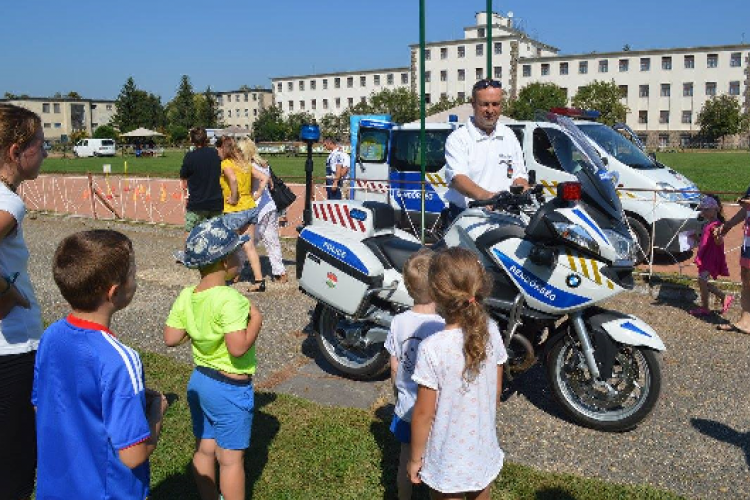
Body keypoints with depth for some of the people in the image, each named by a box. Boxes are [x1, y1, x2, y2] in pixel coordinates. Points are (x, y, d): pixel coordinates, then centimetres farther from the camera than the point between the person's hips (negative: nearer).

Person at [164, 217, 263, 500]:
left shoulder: (186, 297, -4)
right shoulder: (230, 300, -26)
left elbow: (171, 338, 1)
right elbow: (238, 348, -32)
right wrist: (256, 319, -18)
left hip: (199, 381, 8)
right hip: (230, 388, -7)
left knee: (204, 450, 21)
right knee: (230, 458, 8)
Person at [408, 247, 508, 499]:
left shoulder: (432, 349, -28)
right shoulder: (491, 332, -13)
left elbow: (424, 413, -19)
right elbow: (497, 391, 0)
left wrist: (415, 459, -4)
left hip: (448, 463, -4)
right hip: (485, 456, 4)